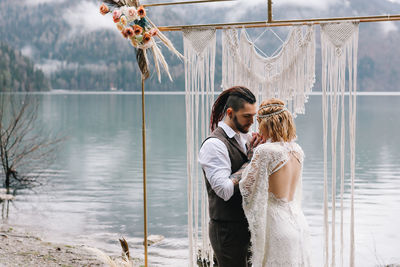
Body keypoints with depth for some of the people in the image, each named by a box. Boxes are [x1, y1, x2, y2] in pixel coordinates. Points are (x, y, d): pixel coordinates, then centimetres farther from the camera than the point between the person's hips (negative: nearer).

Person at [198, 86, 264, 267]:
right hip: (228, 230, -8)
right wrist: (251, 159, -16)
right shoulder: (214, 144, -16)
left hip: (246, 226, 8)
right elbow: (225, 190, -24)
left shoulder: (244, 137, 9)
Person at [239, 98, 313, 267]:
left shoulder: (265, 151, -16)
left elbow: (246, 187, -10)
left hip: (277, 226, -8)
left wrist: (251, 156, 3)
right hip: (298, 223, 8)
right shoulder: (298, 151, 6)